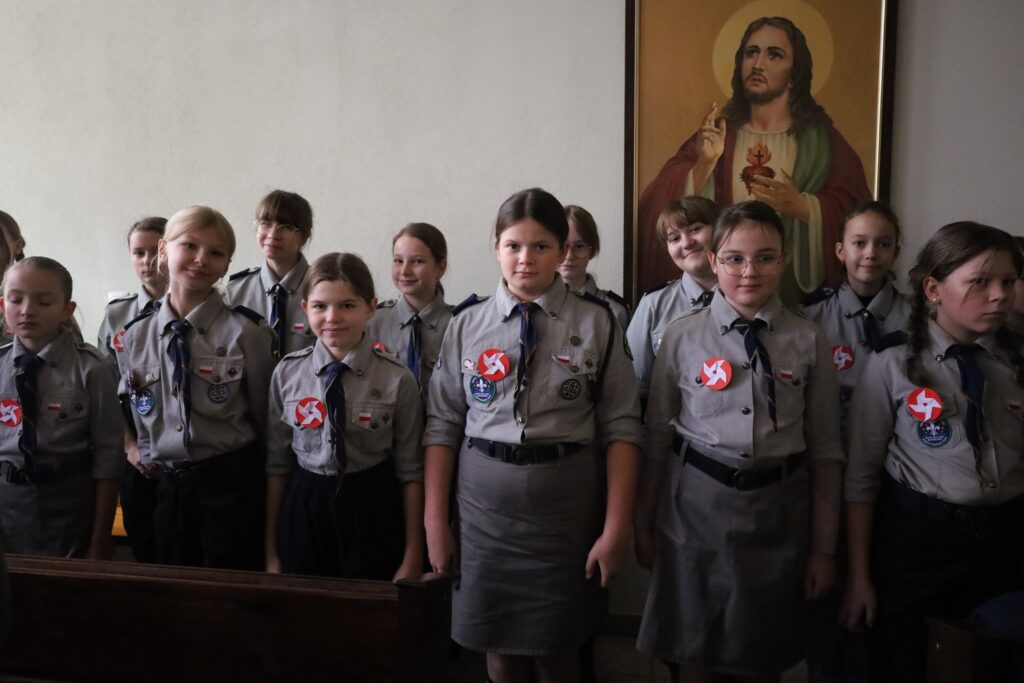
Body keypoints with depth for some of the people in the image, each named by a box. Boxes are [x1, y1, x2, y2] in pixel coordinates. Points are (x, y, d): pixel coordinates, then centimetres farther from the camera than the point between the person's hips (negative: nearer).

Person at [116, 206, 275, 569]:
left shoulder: (246, 332, -10)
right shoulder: (134, 335, 4)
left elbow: (264, 417, -2)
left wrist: (242, 463, 3)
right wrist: (133, 448, 7)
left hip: (232, 483, -4)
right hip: (166, 485, 4)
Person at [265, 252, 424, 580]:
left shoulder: (398, 379, -10)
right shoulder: (287, 373, -2)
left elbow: (410, 471, -5)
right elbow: (277, 464, 4)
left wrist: (412, 557, -2)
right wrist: (271, 552, 7)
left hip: (373, 509, -2)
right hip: (304, 508, 2)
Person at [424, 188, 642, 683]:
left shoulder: (596, 323, -3)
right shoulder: (467, 323, 1)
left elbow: (620, 429, -4)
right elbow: (442, 426, 2)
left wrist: (617, 528, -7)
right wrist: (435, 522, 0)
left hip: (565, 507, -1)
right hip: (483, 502, 2)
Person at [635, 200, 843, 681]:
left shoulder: (809, 342, -2)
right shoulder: (683, 337, -4)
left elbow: (825, 450, 1)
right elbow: (657, 439, 1)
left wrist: (823, 547, 2)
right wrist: (643, 524, 5)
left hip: (777, 511, 1)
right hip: (696, 506, 0)